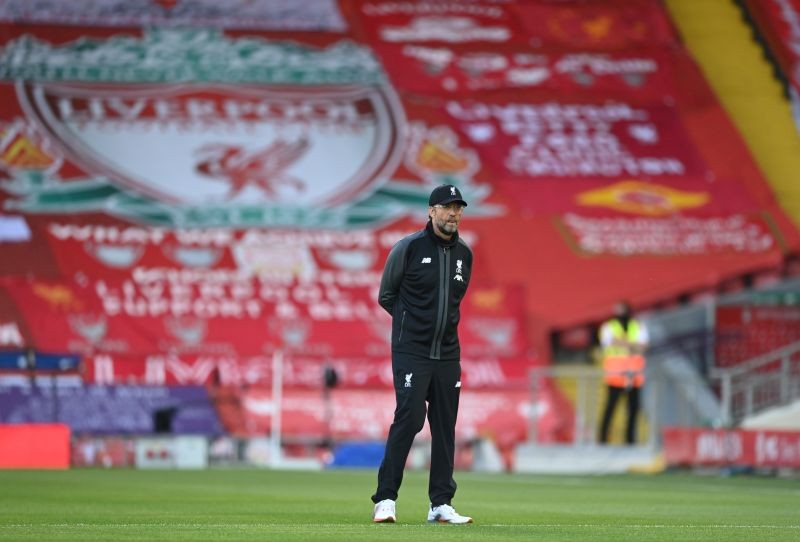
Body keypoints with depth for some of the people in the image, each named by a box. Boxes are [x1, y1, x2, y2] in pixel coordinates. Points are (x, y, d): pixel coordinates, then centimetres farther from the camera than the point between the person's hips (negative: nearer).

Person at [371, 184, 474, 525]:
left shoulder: (464, 254, 10)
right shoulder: (408, 248, -6)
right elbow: (386, 296, 4)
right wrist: (412, 322, 7)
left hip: (447, 354, 6)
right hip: (411, 352, -5)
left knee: (445, 426, 5)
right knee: (409, 418, -14)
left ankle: (441, 504, 11)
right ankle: (385, 499, -10)